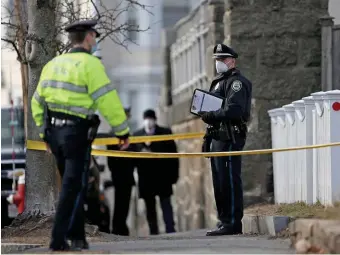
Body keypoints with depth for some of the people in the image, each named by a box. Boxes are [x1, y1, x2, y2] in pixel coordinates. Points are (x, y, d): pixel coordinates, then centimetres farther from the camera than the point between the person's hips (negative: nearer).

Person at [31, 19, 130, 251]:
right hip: (77, 134, -7)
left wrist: (45, 132, 22)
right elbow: (108, 100, -16)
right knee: (74, 188, -1)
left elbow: (38, 101, 14)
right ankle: (59, 240, -4)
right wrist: (123, 131, -8)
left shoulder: (53, 64, 11)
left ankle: (76, 236, 20)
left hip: (54, 131, 7)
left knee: (72, 185, 19)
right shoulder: (90, 64, -11)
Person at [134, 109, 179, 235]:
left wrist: (173, 174, -3)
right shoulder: (137, 135, 8)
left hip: (162, 176, -2)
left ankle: (170, 230, -8)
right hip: (145, 177, 2)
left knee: (166, 204, -4)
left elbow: (173, 154, 2)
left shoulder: (165, 133, 4)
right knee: (150, 207, 4)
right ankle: (153, 233, 7)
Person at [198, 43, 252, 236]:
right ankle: (224, 220, 17)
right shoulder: (219, 82, 24)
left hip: (230, 138, -10)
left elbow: (234, 110, -21)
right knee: (219, 182, 12)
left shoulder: (236, 82, -7)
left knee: (229, 181, -11)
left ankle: (233, 223, -11)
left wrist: (210, 116, -15)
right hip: (217, 138, 10)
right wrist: (208, 138, 18)